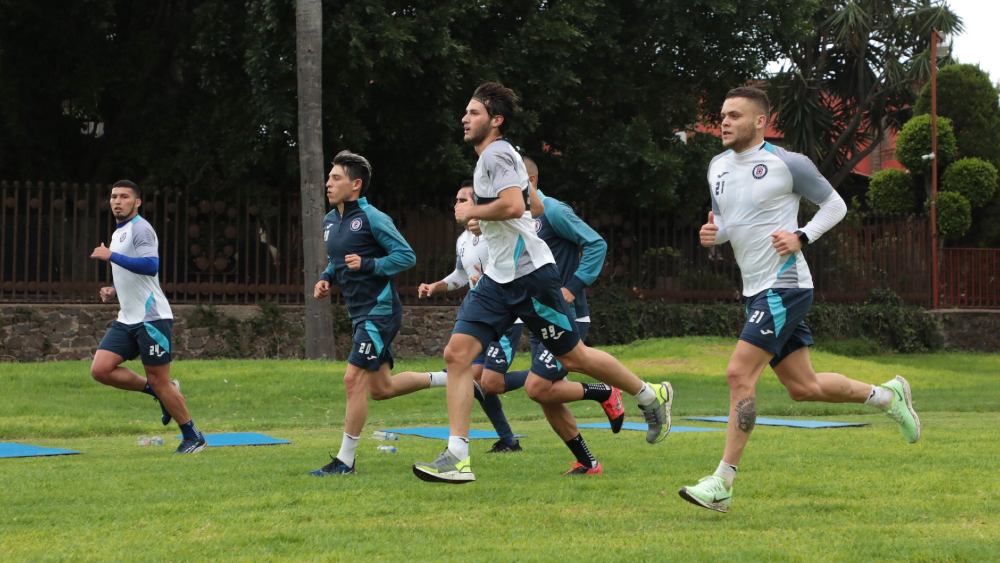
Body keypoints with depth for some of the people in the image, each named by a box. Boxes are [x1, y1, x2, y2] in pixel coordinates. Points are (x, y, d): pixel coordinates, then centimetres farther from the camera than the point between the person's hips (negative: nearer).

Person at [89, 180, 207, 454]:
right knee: (100, 369, -6)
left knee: (159, 382, -6)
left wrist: (111, 256, -24)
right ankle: (160, 393, 11)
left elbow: (151, 266, -27)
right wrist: (113, 291, 13)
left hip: (151, 318, -9)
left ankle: (194, 438, 7)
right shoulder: (118, 233, 19)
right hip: (127, 319, 9)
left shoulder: (140, 229, -10)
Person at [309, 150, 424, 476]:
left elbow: (407, 256, -14)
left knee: (354, 379, -13)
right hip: (359, 314, 9)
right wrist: (326, 279, 6)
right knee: (380, 388, 13)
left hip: (379, 311, -9)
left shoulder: (372, 218, -14)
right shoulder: (330, 222, 12)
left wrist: (367, 264, -24)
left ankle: (345, 461, -8)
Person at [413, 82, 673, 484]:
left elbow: (513, 206, -29)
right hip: (498, 278, 10)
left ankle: (652, 396, 24)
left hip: (530, 274, -10)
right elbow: (532, 205, 29)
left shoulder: (496, 153, -13)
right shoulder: (489, 157, 18)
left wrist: (471, 212, -14)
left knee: (573, 357, 2)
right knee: (457, 353, -6)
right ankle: (457, 458, -10)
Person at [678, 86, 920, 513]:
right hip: (756, 290, 8)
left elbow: (834, 205, 2)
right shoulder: (718, 167, 11)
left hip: (784, 285, -8)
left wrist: (802, 237, -13)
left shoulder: (787, 163, -8)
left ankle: (722, 482, -15)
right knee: (802, 387, 12)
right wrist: (713, 233, -1)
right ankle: (886, 395, 35)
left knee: (739, 373, -17)